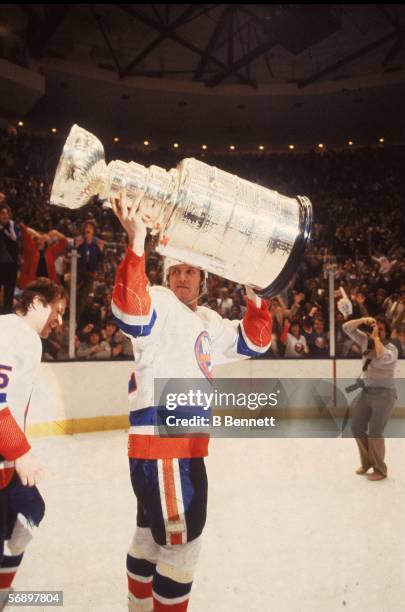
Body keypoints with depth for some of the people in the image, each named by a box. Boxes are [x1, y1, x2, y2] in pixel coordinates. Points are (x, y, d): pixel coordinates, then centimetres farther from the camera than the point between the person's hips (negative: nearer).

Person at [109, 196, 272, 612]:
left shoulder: (210, 323, 19)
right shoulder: (159, 304, -7)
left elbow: (254, 342, 21)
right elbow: (129, 310, -29)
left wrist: (255, 298, 7)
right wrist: (137, 241, -35)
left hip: (186, 445, 9)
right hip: (159, 444, -9)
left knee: (154, 533, 22)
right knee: (181, 541, -2)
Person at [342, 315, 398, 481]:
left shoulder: (391, 348, -12)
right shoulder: (365, 341, 5)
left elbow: (382, 358, -34)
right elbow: (347, 328, 1)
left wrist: (376, 338, -25)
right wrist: (363, 320, -14)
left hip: (383, 394, -7)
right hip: (366, 392, 7)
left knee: (375, 432, -6)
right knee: (356, 427, 9)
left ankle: (380, 470, 11)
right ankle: (367, 461, 29)